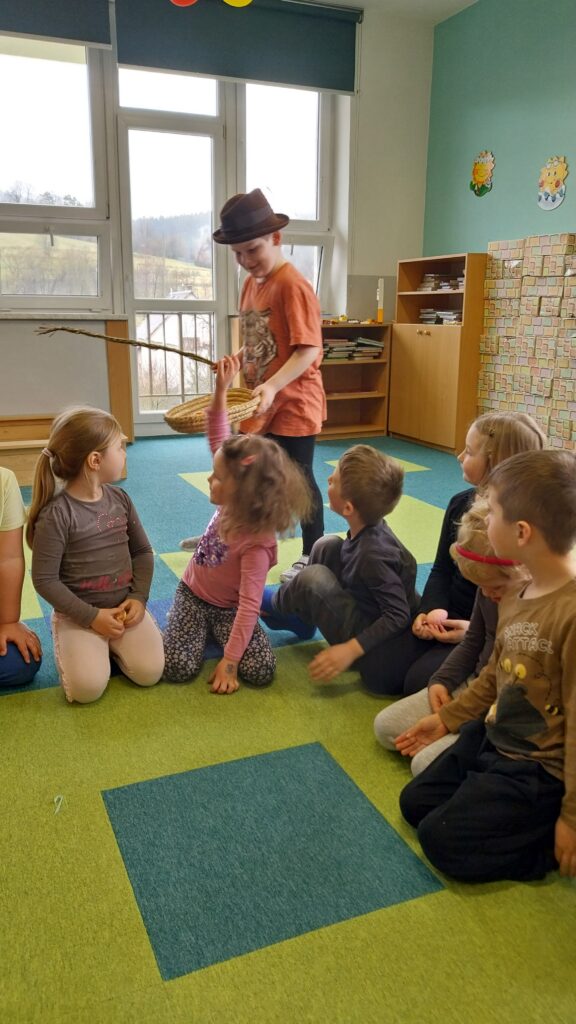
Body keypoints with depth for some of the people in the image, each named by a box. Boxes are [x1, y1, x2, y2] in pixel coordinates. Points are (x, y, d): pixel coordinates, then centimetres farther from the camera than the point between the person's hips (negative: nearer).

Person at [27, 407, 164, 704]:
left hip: (123, 606, 4)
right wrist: (91, 616, -17)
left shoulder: (120, 499, 1)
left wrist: (139, 597, -5)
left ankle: (113, 643, 13)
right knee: (87, 688, -21)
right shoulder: (57, 514, -16)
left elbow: (142, 552, 10)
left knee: (150, 671, -16)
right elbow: (45, 580, -14)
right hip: (78, 613, -4)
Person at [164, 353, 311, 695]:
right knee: (179, 668, -18)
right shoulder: (233, 505, -14)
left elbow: (249, 606, -31)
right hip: (191, 594, 4)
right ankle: (200, 630, 16)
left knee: (261, 671, -21)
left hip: (228, 608, -3)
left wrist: (228, 662, -32)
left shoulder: (256, 545, -31)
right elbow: (220, 441, -11)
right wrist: (221, 390, -21)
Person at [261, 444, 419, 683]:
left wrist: (350, 650, -34)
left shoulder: (373, 554, -33)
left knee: (312, 579, -23)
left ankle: (269, 603, 12)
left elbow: (399, 616, -31)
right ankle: (298, 618, 18)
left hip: (371, 639, -8)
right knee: (327, 547, 5)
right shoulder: (367, 528, -9)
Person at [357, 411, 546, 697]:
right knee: (377, 673, -6)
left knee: (419, 682, -22)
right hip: (446, 617, 6)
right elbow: (441, 570, 7)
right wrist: (434, 609, -13)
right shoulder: (460, 503, 3)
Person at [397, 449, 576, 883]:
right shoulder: (517, 592, -2)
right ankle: (531, 818, 21)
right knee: (415, 802, 17)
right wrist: (448, 717, 19)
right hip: (491, 738, 9)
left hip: (538, 769, -9)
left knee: (442, 840, -5)